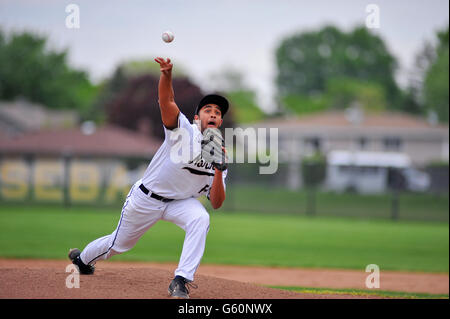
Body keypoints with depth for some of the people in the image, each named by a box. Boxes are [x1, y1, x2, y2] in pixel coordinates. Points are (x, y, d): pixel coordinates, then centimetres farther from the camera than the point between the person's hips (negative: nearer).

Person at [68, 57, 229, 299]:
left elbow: (216, 204, -12)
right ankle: (83, 259, 47)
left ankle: (181, 281, -26)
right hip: (146, 198, -3)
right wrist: (167, 74, -59)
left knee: (200, 219, -30)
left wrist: (219, 171, -27)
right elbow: (166, 102, -39)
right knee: (120, 243, 13)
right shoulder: (184, 131, -20)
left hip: (179, 202, 3)